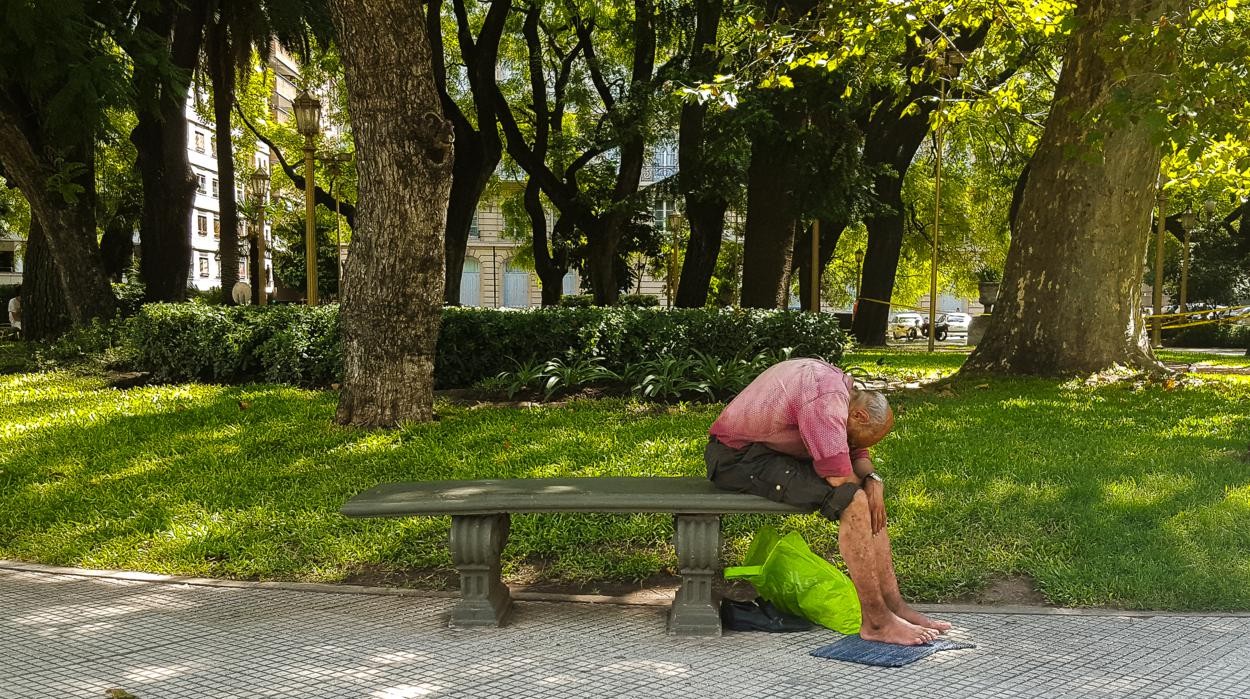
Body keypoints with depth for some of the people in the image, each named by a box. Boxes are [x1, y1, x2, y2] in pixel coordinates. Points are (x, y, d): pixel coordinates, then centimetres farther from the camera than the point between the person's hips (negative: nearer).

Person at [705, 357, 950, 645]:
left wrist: (872, 479, -6)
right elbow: (839, 475, -25)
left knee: (869, 492, 4)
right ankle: (876, 621, -13)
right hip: (739, 458, -11)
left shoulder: (838, 383, 11)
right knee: (852, 500, -22)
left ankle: (893, 604, 6)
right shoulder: (828, 398, -23)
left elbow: (856, 453, 15)